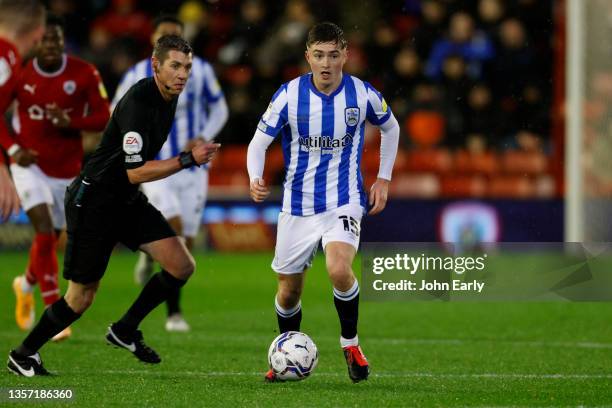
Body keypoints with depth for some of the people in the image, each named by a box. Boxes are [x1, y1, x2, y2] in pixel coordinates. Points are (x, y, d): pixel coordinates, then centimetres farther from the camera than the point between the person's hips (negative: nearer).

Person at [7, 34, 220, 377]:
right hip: (93, 203, -8)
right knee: (82, 298, -1)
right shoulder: (138, 102, -26)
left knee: (182, 267, -6)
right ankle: (23, 355, 20)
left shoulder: (168, 97, 3)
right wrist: (188, 159, -30)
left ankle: (125, 330, 13)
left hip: (128, 201, 8)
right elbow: (136, 172, -28)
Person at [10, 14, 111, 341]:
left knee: (51, 238, 13)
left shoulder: (84, 74, -9)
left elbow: (104, 117, -6)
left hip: (67, 168, 2)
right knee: (45, 231, -19)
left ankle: (26, 284, 45)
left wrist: (70, 122, -24)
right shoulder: (21, 74, -8)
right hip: (30, 164, -2)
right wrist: (14, 148, -8)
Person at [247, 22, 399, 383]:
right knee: (289, 291, 9)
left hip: (345, 201, -2)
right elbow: (259, 143, -5)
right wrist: (256, 180, -25)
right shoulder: (289, 95, -10)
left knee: (339, 270, -28)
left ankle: (351, 343, -4)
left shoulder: (363, 95, -7)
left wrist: (383, 179, 8)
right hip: (298, 207, 2)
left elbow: (391, 128, 13)